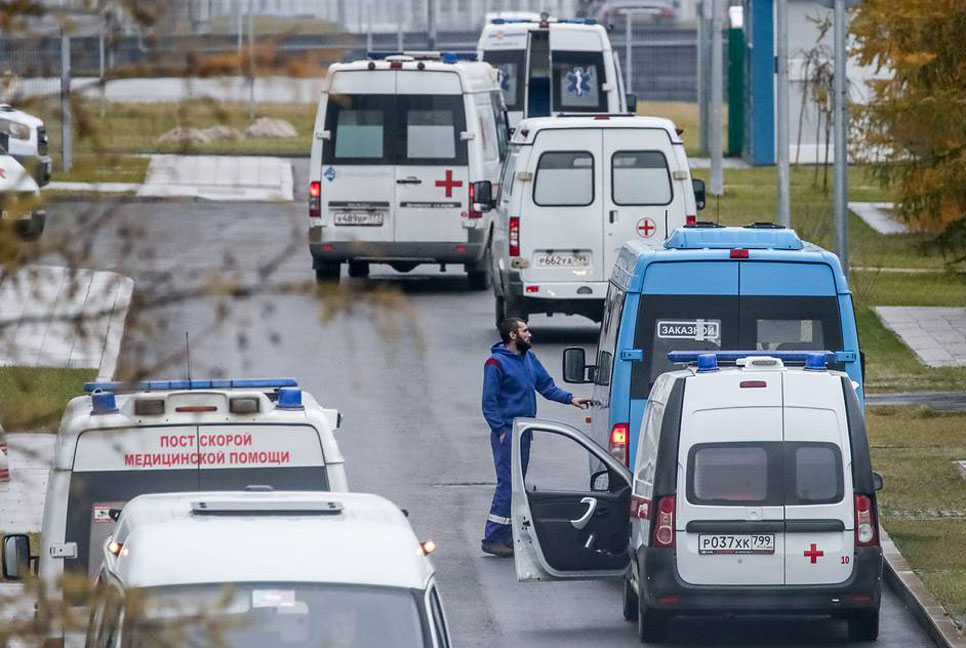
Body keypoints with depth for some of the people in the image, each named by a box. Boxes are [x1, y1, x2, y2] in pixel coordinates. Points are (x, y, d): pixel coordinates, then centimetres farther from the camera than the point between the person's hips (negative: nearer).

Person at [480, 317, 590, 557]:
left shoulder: (529, 358, 12)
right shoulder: (496, 363, -11)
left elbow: (546, 386, 17)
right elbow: (489, 403, -13)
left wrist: (570, 399, 4)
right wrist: (501, 431, -18)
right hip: (507, 432, -9)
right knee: (507, 484, -12)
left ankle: (508, 537, 16)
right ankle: (492, 539, -10)